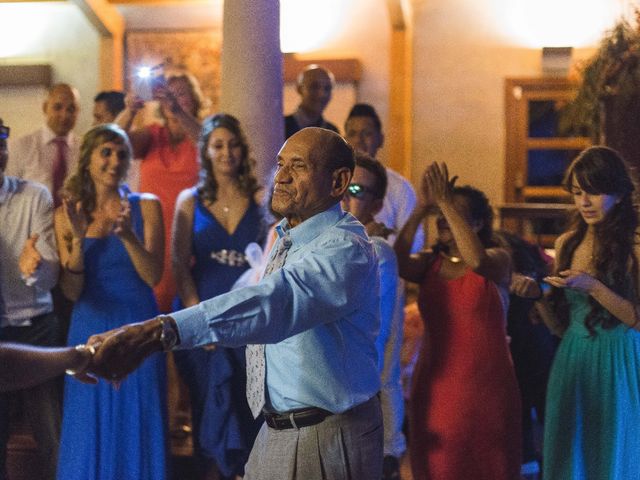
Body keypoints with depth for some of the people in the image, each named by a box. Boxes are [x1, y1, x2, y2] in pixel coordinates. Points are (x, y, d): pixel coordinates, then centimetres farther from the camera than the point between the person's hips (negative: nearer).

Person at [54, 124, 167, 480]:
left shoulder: (146, 206, -1)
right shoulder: (68, 215, 3)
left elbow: (153, 276, -8)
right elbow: (72, 291, -3)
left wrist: (128, 235, -24)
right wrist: (78, 240, -18)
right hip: (91, 327, 1)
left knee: (138, 428, 5)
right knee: (91, 430, 7)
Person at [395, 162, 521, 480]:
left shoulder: (497, 259, -2)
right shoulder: (430, 263, 8)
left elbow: (477, 260, -26)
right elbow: (398, 263, -13)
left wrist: (445, 202, -22)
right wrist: (423, 206, -15)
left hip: (485, 391, -3)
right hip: (434, 390, 3)